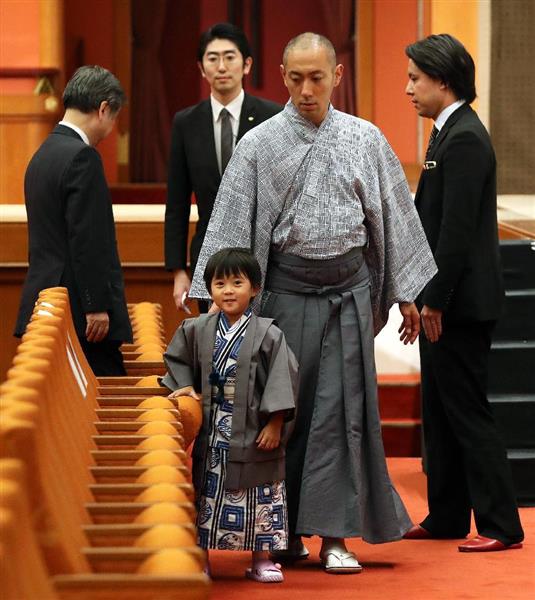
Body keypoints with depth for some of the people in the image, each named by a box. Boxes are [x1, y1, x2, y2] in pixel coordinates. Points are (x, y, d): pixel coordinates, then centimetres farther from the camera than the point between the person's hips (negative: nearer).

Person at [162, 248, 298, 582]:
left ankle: (262, 559, 15)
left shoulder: (267, 335, -9)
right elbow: (177, 358, 19)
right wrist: (184, 385, 3)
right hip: (213, 433, 3)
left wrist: (275, 423, -13)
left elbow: (282, 378, -10)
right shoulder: (198, 331, 1)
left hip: (253, 434, -3)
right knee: (207, 494, 8)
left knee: (261, 496, 4)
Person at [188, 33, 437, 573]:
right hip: (285, 290, -1)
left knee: (341, 408, -2)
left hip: (349, 288, 1)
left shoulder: (366, 140, 4)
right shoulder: (259, 145, 0)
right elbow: (230, 225, 0)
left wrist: (406, 294, 10)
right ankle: (285, 531, 17)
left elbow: (396, 216, 10)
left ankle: (334, 535, 1)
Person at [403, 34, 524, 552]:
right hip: (444, 301, 10)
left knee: (467, 413, -6)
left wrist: (435, 301, -20)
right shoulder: (449, 134, 14)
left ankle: (501, 526, -1)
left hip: (461, 302, -10)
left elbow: (458, 228, -22)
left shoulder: (464, 139, -17)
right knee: (439, 411, 14)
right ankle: (446, 518, 22)